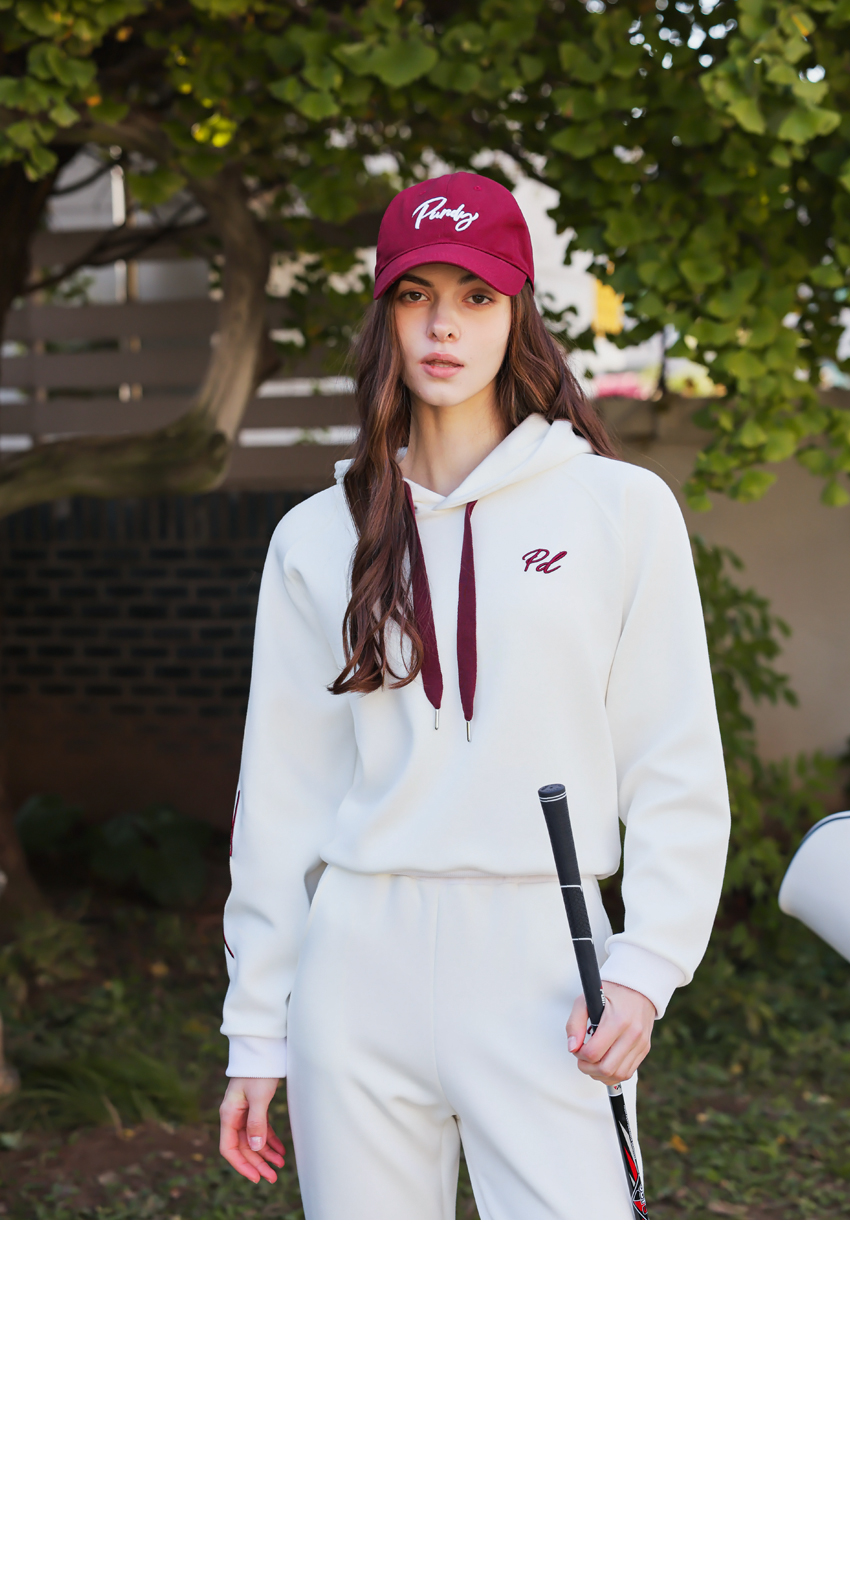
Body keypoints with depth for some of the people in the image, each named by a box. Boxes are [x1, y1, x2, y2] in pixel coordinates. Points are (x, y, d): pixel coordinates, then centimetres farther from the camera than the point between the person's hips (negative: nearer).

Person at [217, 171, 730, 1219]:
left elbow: (677, 771, 4)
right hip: (360, 967, 2)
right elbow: (280, 794, 12)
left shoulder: (622, 510, 5)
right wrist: (255, 1034, 10)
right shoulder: (317, 540, 10)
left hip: (542, 968, -2)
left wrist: (646, 968, -8)